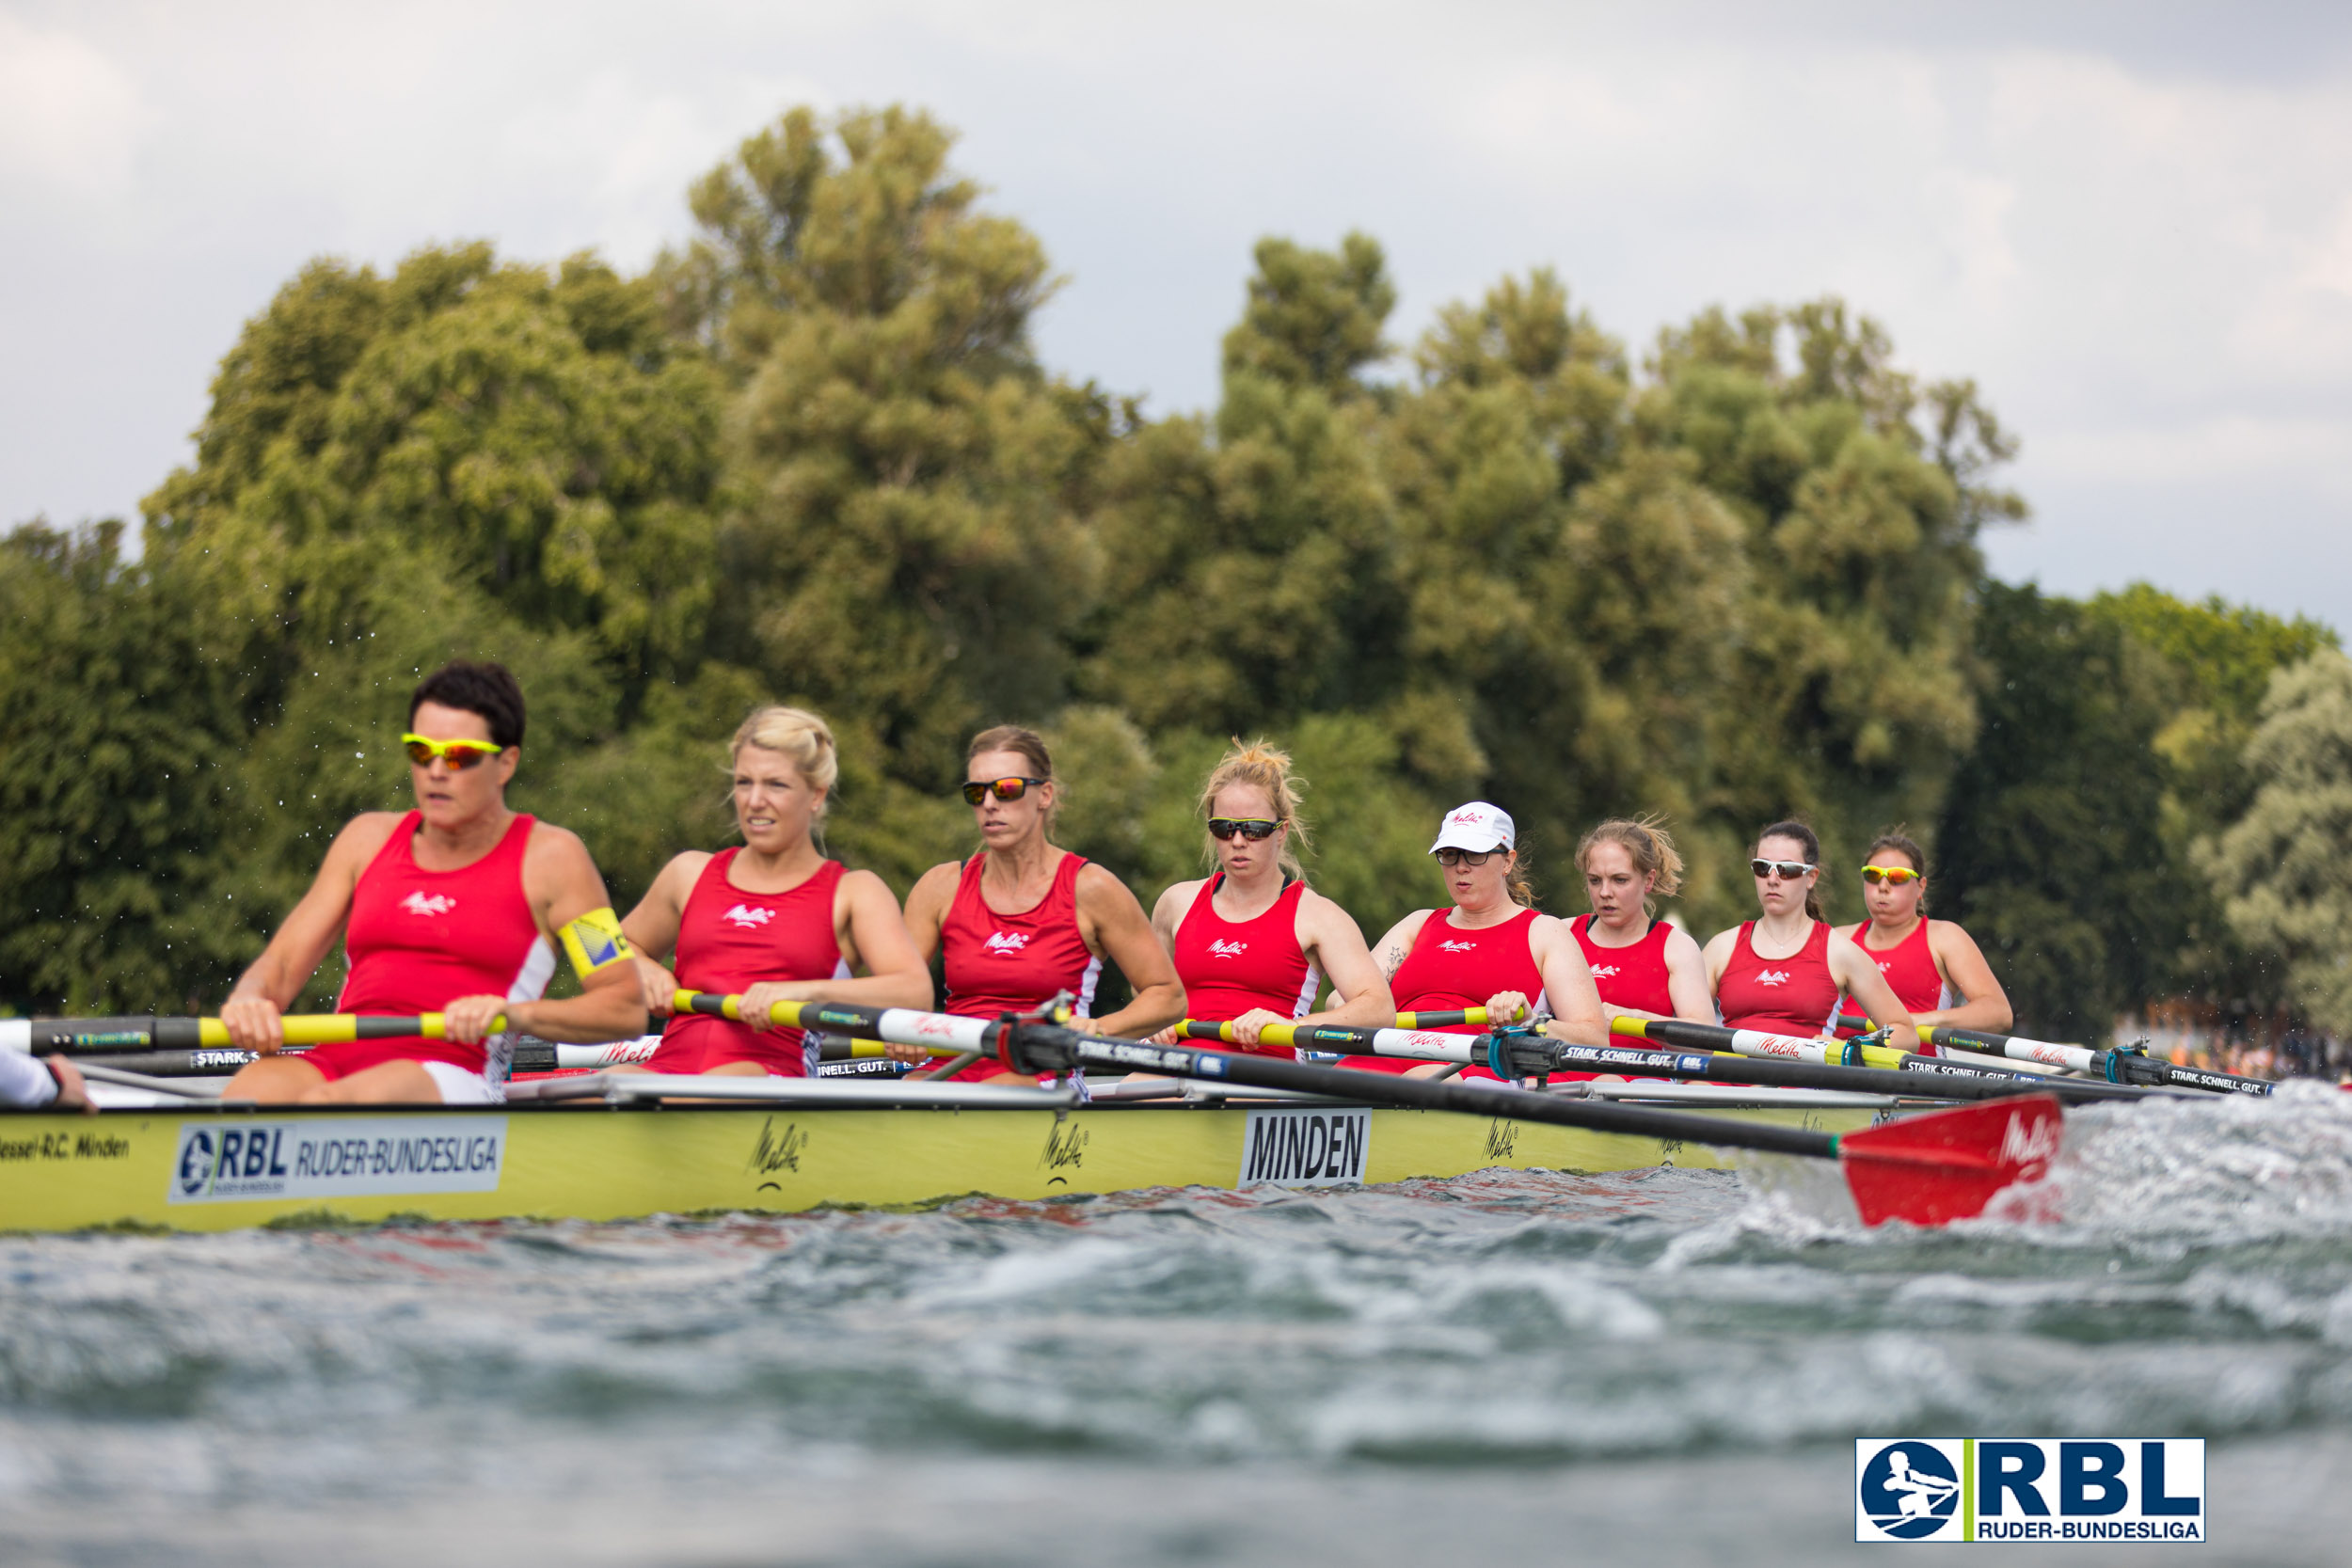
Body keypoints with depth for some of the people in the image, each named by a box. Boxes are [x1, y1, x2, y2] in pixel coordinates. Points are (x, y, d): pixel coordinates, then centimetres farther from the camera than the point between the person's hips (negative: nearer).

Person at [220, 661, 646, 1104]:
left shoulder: (550, 855, 9)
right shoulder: (369, 839, 21)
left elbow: (627, 1009, 3)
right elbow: (280, 966, 18)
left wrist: (516, 1014, -14)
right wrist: (248, 1002, -7)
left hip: (454, 1076, -4)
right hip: (335, 1061, 4)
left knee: (323, 1102, -38)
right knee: (244, 1095, -33)